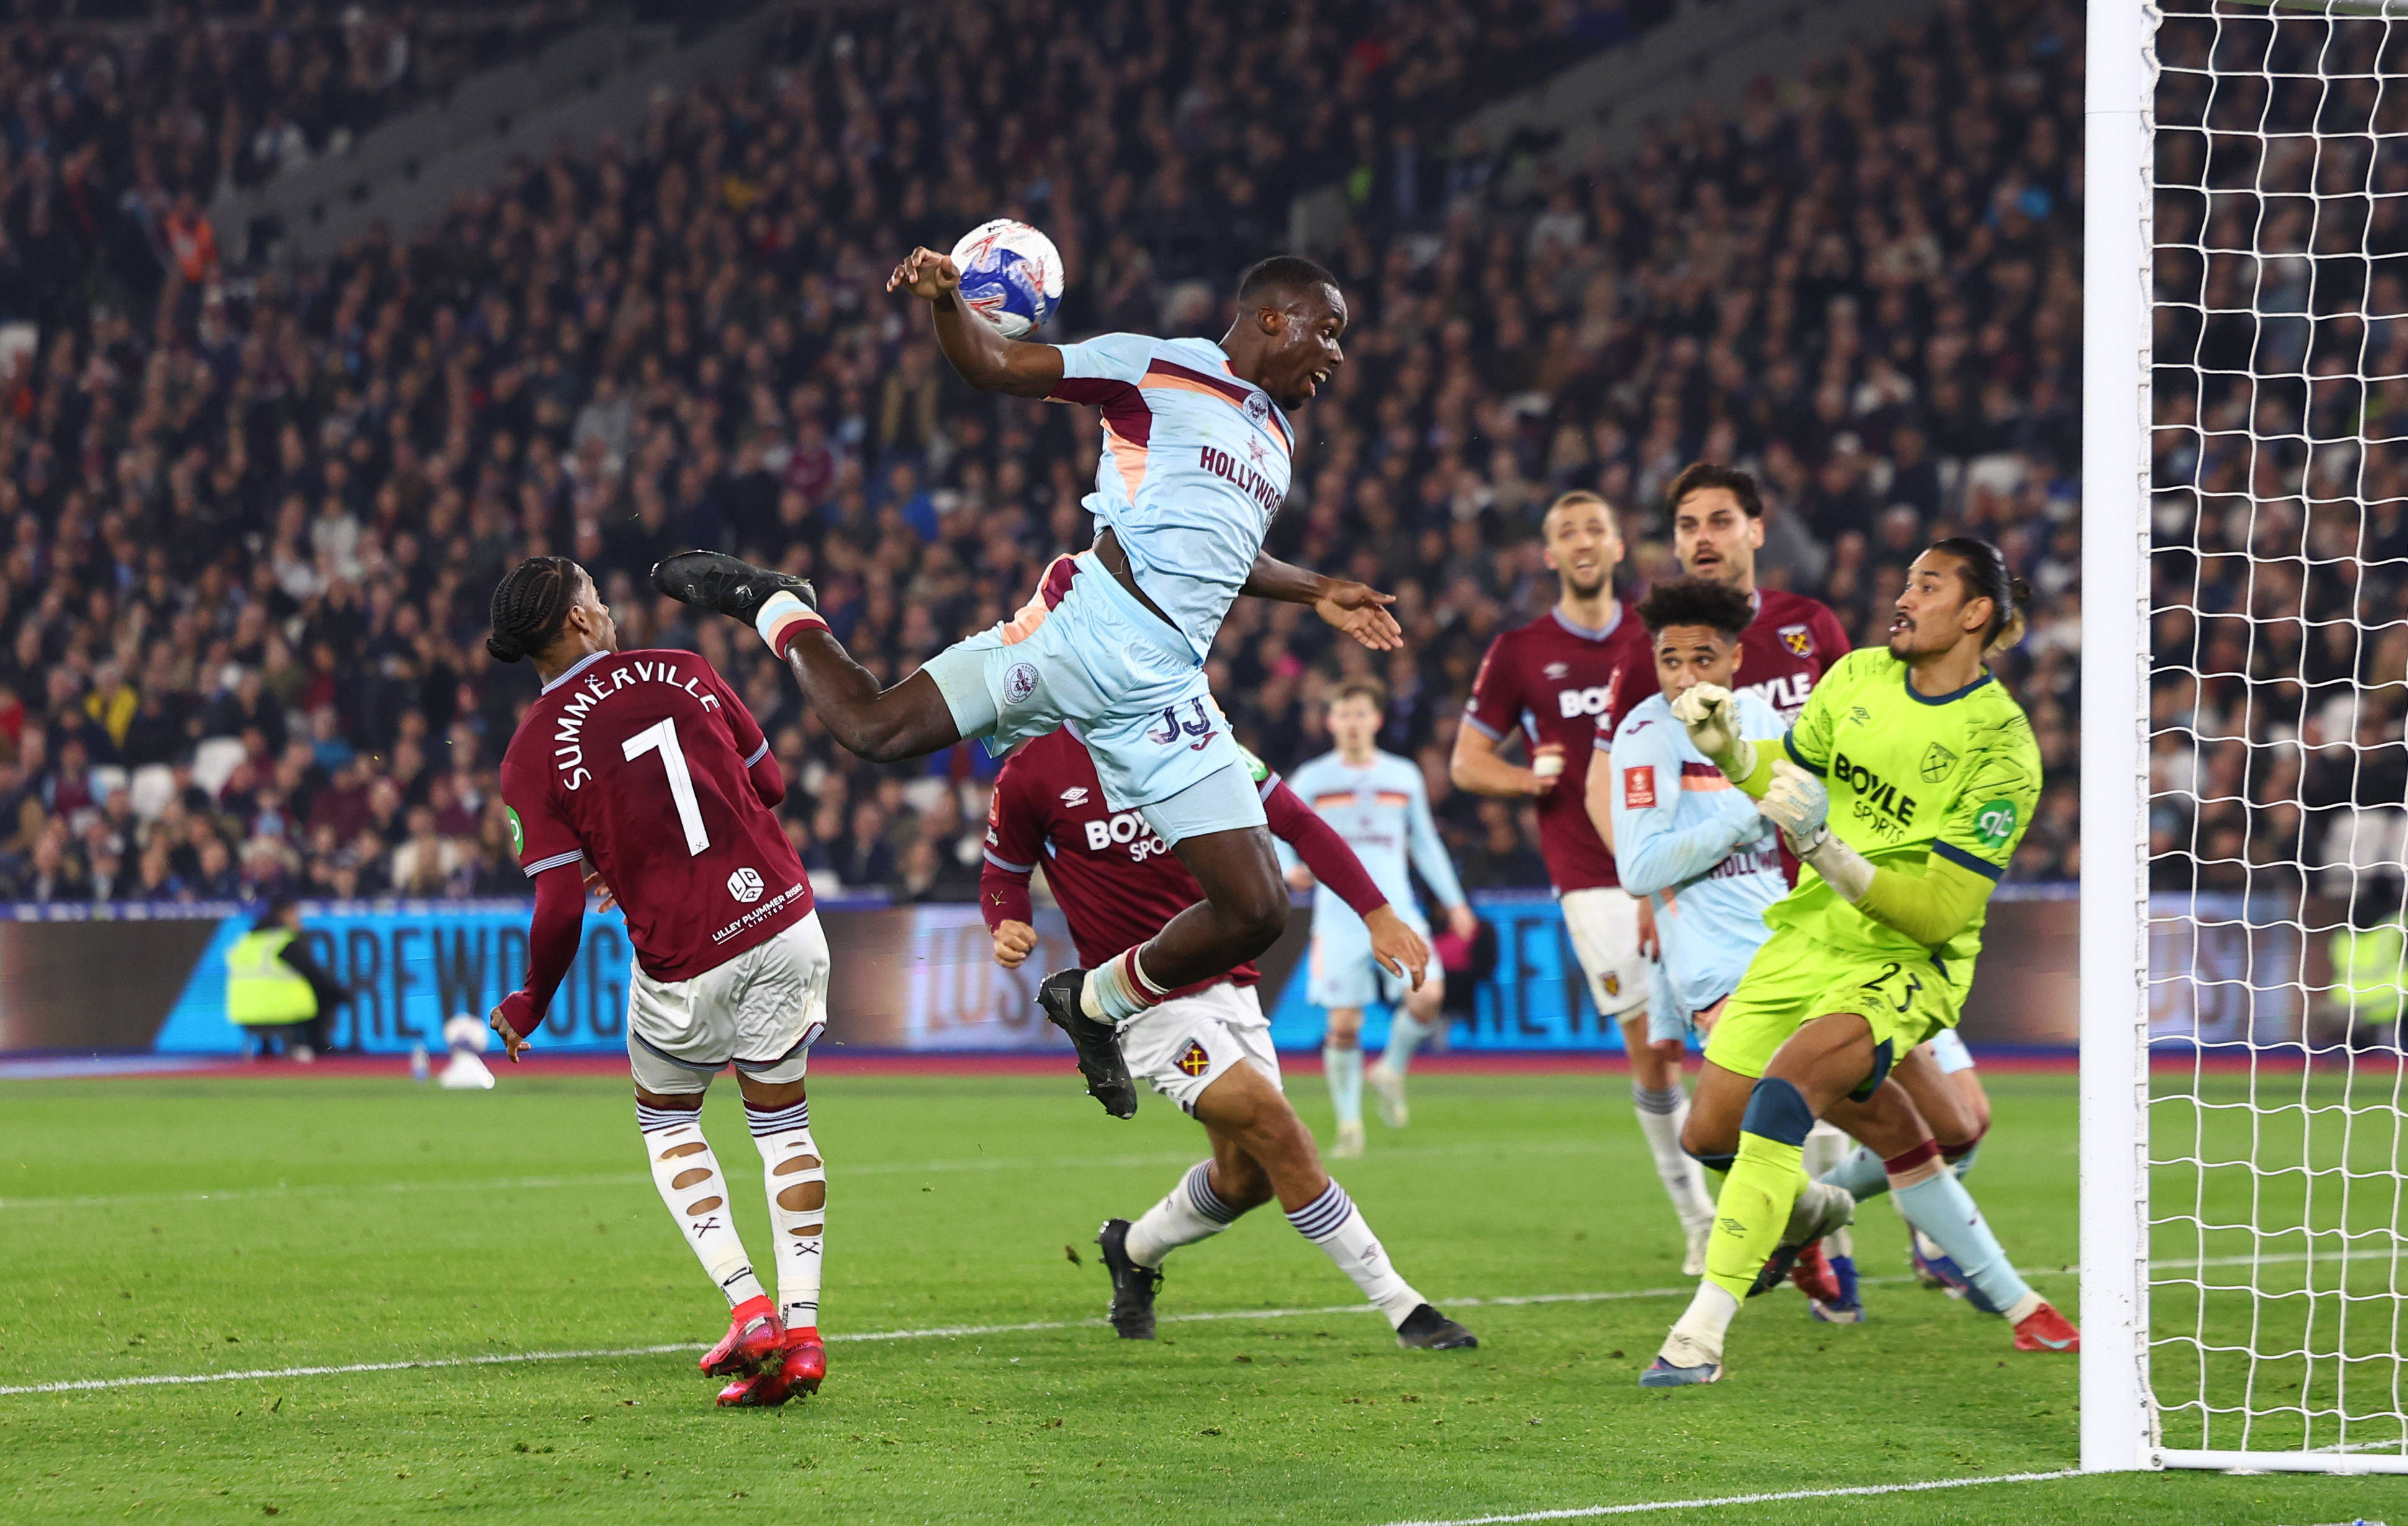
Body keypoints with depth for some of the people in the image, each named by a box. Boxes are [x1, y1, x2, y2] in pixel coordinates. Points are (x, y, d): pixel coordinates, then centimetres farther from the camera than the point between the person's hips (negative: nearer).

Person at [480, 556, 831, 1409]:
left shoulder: (534, 752, -8)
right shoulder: (682, 675, 1)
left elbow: (560, 908, -12)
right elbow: (769, 785, 11)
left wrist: (528, 1007, 4)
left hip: (683, 962, -2)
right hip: (781, 923, 2)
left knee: (666, 1121, 21)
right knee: (781, 1119, 16)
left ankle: (747, 1306, 4)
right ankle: (801, 1329, 8)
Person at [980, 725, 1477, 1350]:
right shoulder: (1030, 776, -7)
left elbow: (1296, 823, 5)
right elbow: (1004, 874, 7)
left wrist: (1378, 914, 1)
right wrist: (1009, 928, -16)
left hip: (1226, 982, 5)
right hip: (1148, 1005, -5)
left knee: (1247, 1177, 7)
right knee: (1280, 1134, -18)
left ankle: (1133, 1252, 38)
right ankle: (1403, 1309, -12)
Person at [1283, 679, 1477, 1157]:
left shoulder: (1404, 776, 13)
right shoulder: (1311, 780, 5)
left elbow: (1425, 844, 21)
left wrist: (1454, 902, 18)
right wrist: (1291, 870, -15)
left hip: (1398, 914, 2)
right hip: (1339, 917, -2)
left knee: (1428, 996, -19)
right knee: (1343, 1024, -7)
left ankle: (1391, 1071, 10)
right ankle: (1349, 1123, 8)